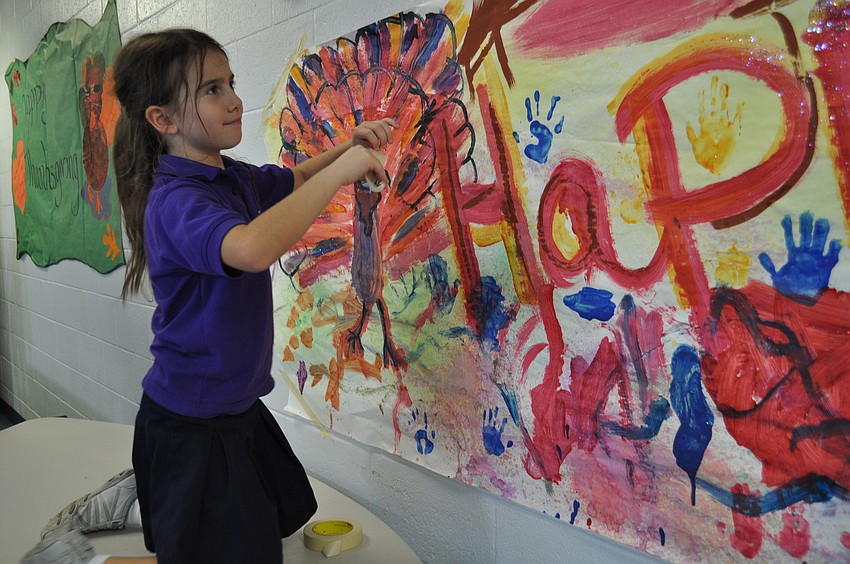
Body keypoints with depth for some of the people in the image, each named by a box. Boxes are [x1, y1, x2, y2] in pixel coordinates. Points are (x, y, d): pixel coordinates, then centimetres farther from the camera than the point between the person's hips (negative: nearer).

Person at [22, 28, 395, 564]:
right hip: (190, 423, -9)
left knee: (280, 519, 27)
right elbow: (252, 249, -45)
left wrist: (350, 144, -1)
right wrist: (339, 171, -35)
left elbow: (295, 178, 19)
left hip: (236, 404, 9)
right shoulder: (176, 199, -25)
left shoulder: (233, 177, 1)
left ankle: (136, 499, 38)